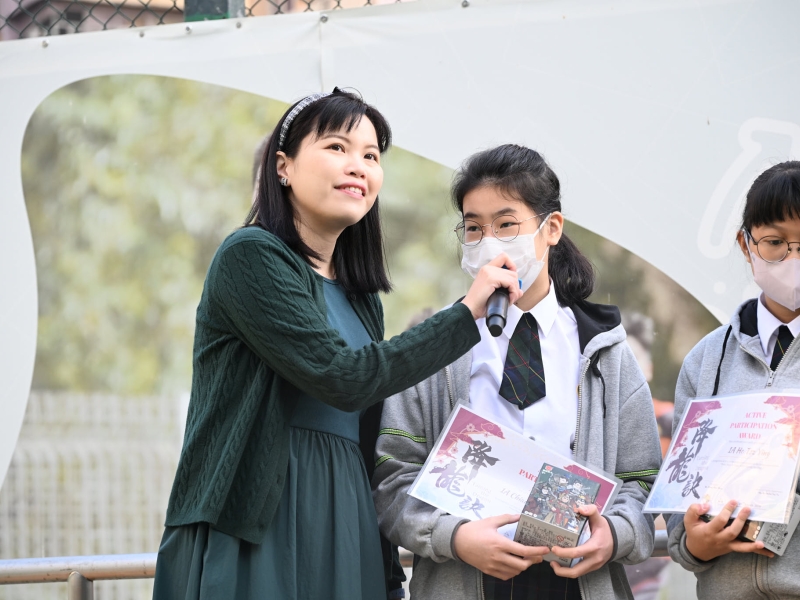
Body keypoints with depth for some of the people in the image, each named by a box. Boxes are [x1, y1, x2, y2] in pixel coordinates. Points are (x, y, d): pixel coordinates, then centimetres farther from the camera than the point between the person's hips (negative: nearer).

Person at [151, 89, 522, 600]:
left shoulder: (361, 297, 17)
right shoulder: (251, 256, -7)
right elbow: (343, 378, -16)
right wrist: (468, 314, -10)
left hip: (348, 531, 7)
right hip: (253, 535, -7)